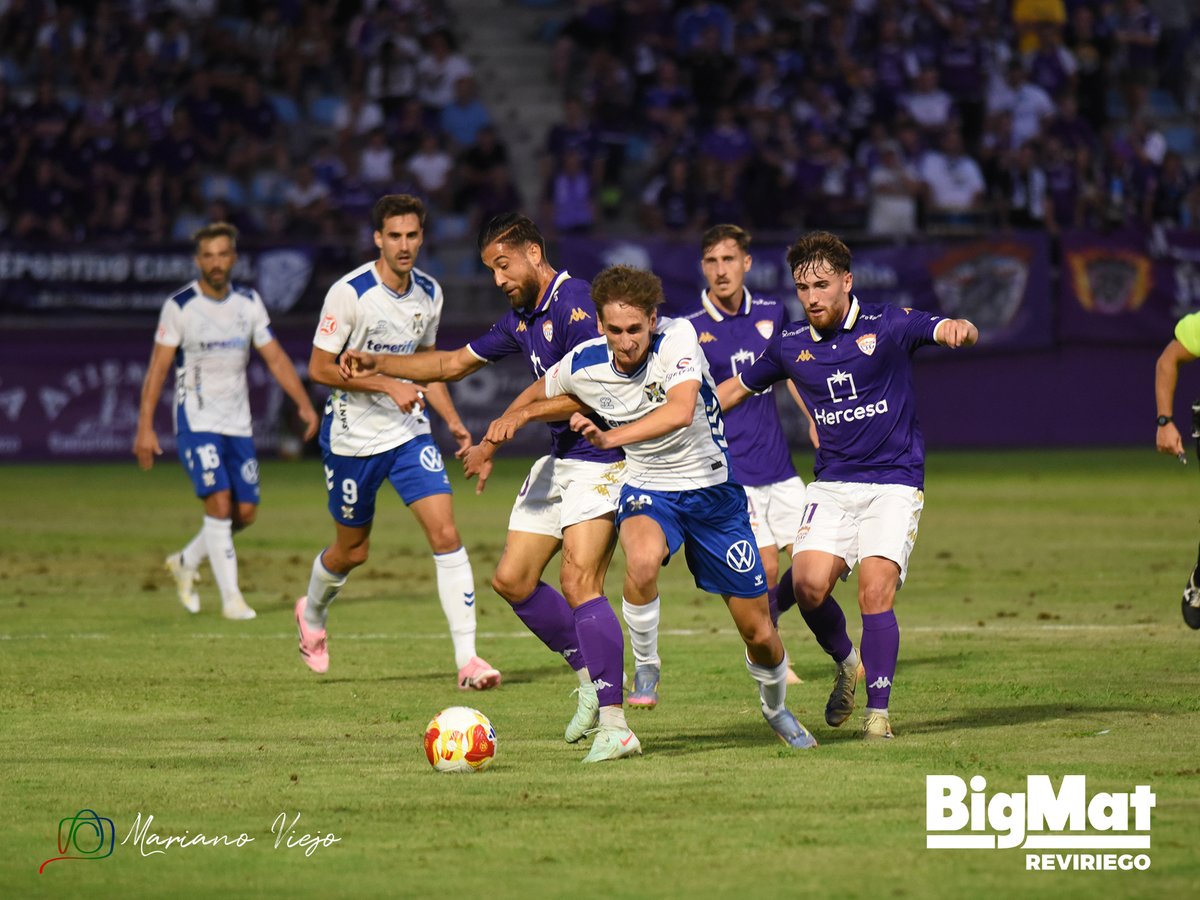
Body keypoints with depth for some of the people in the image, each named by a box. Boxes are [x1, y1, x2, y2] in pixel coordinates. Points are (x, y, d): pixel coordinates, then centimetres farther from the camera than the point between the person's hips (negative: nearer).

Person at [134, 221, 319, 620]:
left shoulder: (249, 302, 4)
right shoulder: (180, 306, -9)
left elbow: (275, 357, 8)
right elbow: (157, 367, -7)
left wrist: (305, 404, -3)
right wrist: (145, 427, -12)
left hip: (238, 421, 5)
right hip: (196, 420, -5)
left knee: (245, 512, 3)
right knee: (219, 504, -16)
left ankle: (186, 563, 27)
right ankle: (230, 598, -11)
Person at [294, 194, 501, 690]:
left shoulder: (429, 292, 1)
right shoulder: (350, 292, -17)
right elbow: (319, 368, -15)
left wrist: (453, 422, 5)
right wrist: (389, 385, -23)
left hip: (409, 432, 4)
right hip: (353, 436, -4)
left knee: (446, 533, -13)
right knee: (352, 550, 11)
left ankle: (467, 658, -13)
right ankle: (312, 615, 45)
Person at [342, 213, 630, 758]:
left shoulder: (575, 301, -15)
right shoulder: (521, 318, 14)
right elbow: (454, 363, 26)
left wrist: (512, 420, -27)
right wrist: (380, 365, 18)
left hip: (598, 460, -10)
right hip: (556, 461, 10)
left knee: (579, 582, -20)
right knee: (512, 579, 8)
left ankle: (614, 722, -21)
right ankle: (589, 680, 21)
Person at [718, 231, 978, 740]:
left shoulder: (886, 326, -6)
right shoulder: (791, 346, 6)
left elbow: (946, 331, -21)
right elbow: (737, 388, 21)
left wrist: (960, 329, -45)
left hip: (894, 483, -3)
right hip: (832, 484, 3)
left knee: (875, 592, -17)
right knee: (809, 584, -17)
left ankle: (878, 713, -7)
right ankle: (846, 663, 12)